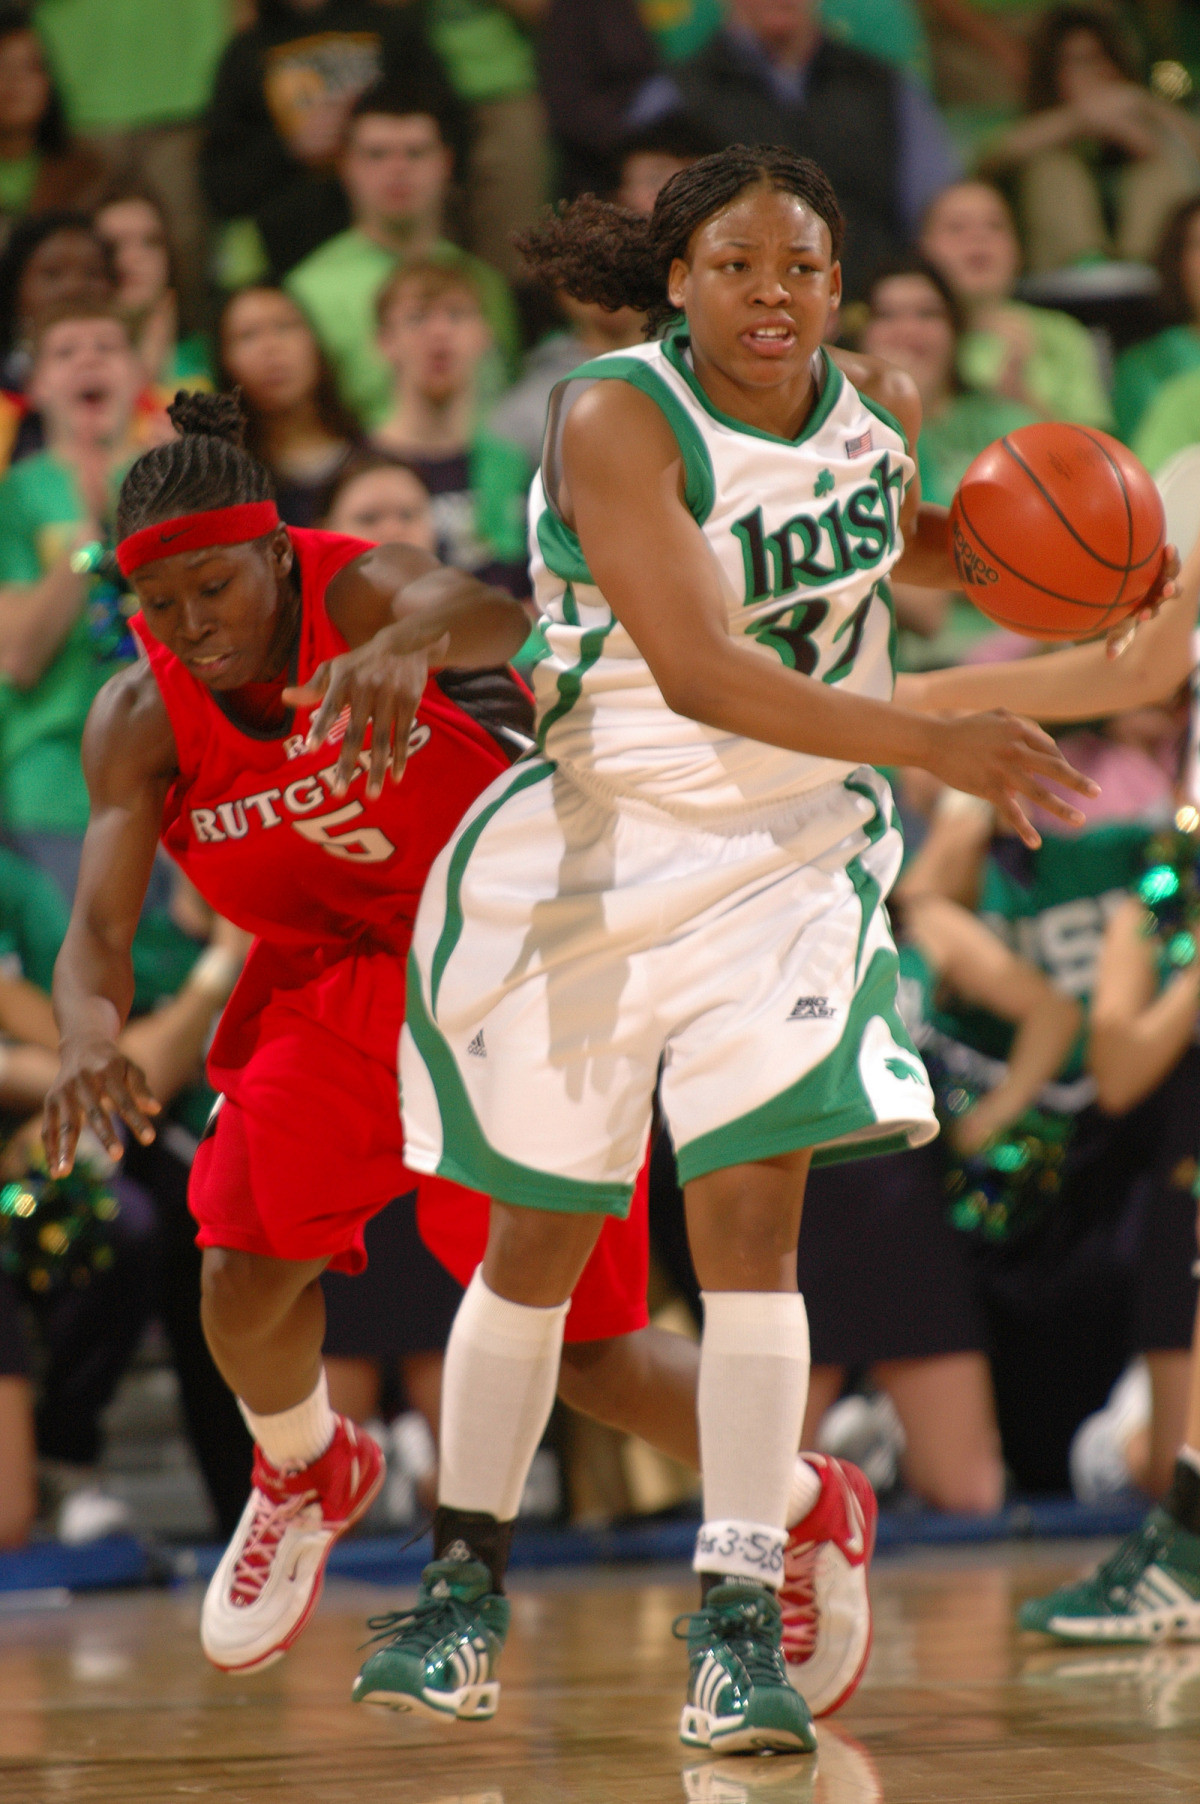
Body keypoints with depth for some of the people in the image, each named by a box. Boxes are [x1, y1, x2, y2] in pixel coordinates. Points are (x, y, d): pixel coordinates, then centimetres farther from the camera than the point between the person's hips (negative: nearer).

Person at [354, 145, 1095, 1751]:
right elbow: (698, 671, -29)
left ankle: (739, 1624, -7)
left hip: (793, 852, 3)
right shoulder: (615, 420, -20)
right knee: (535, 1242, 10)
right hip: (597, 851, -2)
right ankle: (469, 1581, 29)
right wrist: (935, 743, -36)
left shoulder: (877, 407, -1)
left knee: (751, 1212, -11)